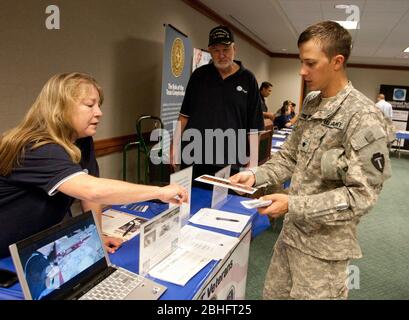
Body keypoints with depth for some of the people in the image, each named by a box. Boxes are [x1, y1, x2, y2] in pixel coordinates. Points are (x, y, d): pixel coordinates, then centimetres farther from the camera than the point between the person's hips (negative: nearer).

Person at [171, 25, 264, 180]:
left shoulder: (248, 79, 2)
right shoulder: (199, 75, 8)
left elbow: (254, 127, 2)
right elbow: (185, 114, 11)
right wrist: (175, 144, 3)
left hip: (229, 163, -1)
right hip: (192, 157, 2)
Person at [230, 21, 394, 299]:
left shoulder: (363, 117, -18)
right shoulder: (311, 104, 5)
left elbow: (363, 195, -20)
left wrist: (294, 205, -25)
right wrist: (256, 175, -7)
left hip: (324, 244, -7)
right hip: (292, 231, 7)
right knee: (273, 294, 21)